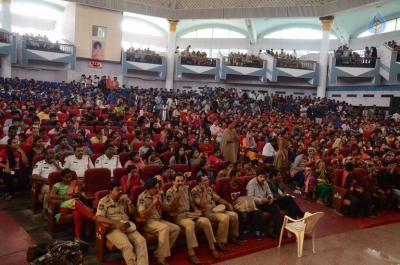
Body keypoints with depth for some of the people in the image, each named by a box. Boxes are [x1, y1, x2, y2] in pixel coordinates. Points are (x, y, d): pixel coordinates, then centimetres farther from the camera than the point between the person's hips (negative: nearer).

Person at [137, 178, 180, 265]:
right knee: (165, 228, -33)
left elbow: (168, 209, 9)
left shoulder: (158, 195, 10)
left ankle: (158, 253, -8)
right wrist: (153, 203, -19)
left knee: (176, 229, -11)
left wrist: (160, 201, -7)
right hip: (147, 222, -8)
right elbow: (142, 214, -21)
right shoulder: (142, 197, -11)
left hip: (159, 220, 8)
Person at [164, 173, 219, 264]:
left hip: (189, 214, 6)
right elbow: (172, 208, -16)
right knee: (190, 223, -37)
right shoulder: (170, 192, -7)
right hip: (178, 216, -6)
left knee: (206, 221, -17)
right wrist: (179, 195, -21)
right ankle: (191, 253, -33)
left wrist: (196, 209, 3)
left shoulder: (186, 188, 12)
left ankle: (212, 248, -7)